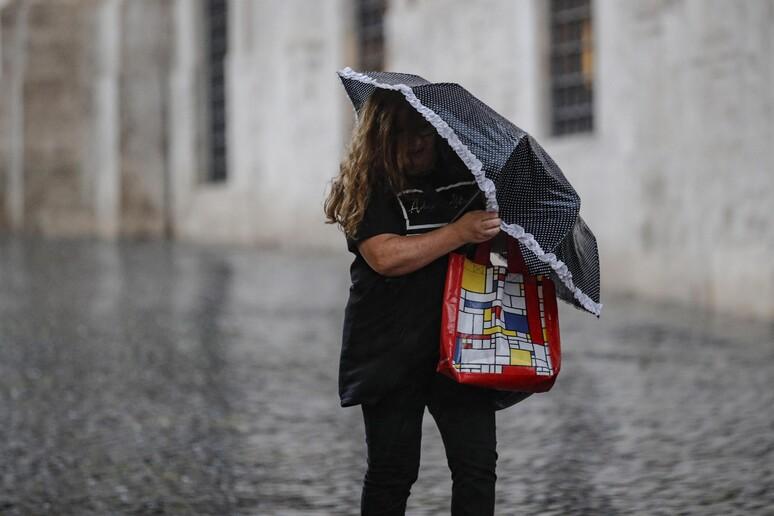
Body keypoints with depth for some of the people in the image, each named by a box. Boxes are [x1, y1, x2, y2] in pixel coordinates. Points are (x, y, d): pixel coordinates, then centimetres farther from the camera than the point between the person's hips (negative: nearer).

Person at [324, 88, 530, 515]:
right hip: (392, 348, -3)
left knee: (477, 465, -2)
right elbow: (385, 257, -20)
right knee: (392, 470, 5)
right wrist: (460, 233, -22)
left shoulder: (465, 171, 7)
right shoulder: (369, 188, -5)